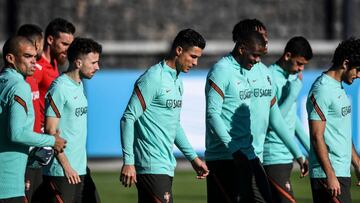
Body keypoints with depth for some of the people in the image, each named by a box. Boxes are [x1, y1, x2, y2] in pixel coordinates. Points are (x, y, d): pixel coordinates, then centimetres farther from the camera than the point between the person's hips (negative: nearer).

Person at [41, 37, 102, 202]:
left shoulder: (79, 85, 14)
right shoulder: (59, 88, -13)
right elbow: (51, 130, -16)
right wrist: (66, 166, -16)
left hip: (78, 169, 9)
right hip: (60, 171, -9)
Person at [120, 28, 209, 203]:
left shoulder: (177, 81, 18)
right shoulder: (153, 78, -11)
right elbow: (128, 119, -14)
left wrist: (193, 157, 26)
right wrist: (128, 162, -19)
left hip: (166, 166, 9)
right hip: (152, 167, -9)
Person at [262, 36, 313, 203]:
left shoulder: (292, 77, 14)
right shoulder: (271, 78, -14)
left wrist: (310, 148, 24)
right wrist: (293, 93, -17)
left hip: (287, 156, 9)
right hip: (274, 157, -9)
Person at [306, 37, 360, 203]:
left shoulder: (338, 89, 18)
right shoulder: (322, 90, -13)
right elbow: (317, 137, -18)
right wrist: (330, 175, -21)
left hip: (342, 171, 9)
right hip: (328, 173, -9)